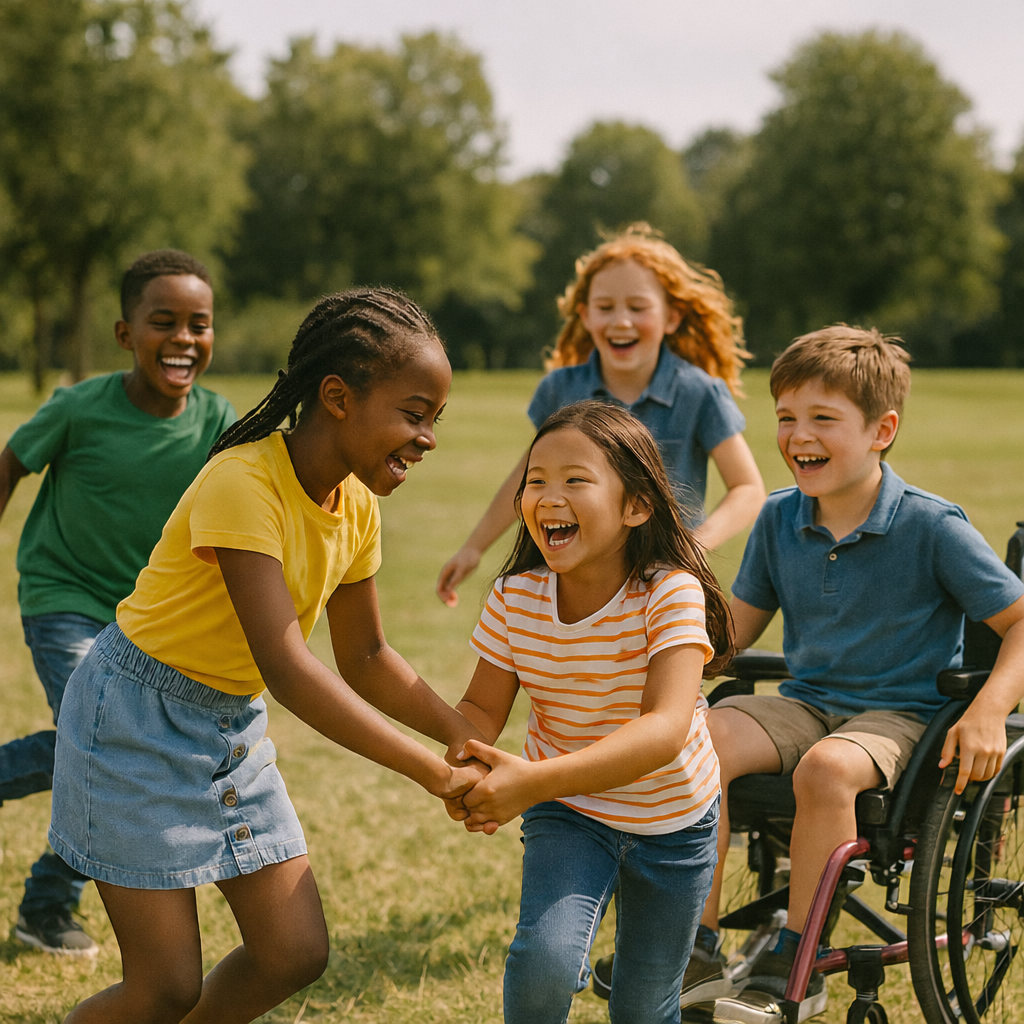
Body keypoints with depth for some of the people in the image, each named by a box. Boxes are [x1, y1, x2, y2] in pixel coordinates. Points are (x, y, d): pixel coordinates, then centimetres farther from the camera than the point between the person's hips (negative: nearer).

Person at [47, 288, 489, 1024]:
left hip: (235, 724, 8)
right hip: (137, 720, -8)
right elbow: (287, 667, -36)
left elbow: (365, 658, 8)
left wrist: (463, 732, -7)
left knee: (297, 955, 4)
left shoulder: (358, 508, -3)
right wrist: (433, 773, -37)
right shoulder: (243, 483, -28)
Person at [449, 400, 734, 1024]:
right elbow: (483, 708, -5)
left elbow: (666, 728, -38)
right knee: (544, 961, -24)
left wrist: (537, 781, -49)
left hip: (674, 821, -1)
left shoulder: (672, 593, -28)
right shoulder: (516, 598, -15)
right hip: (568, 814, 1)